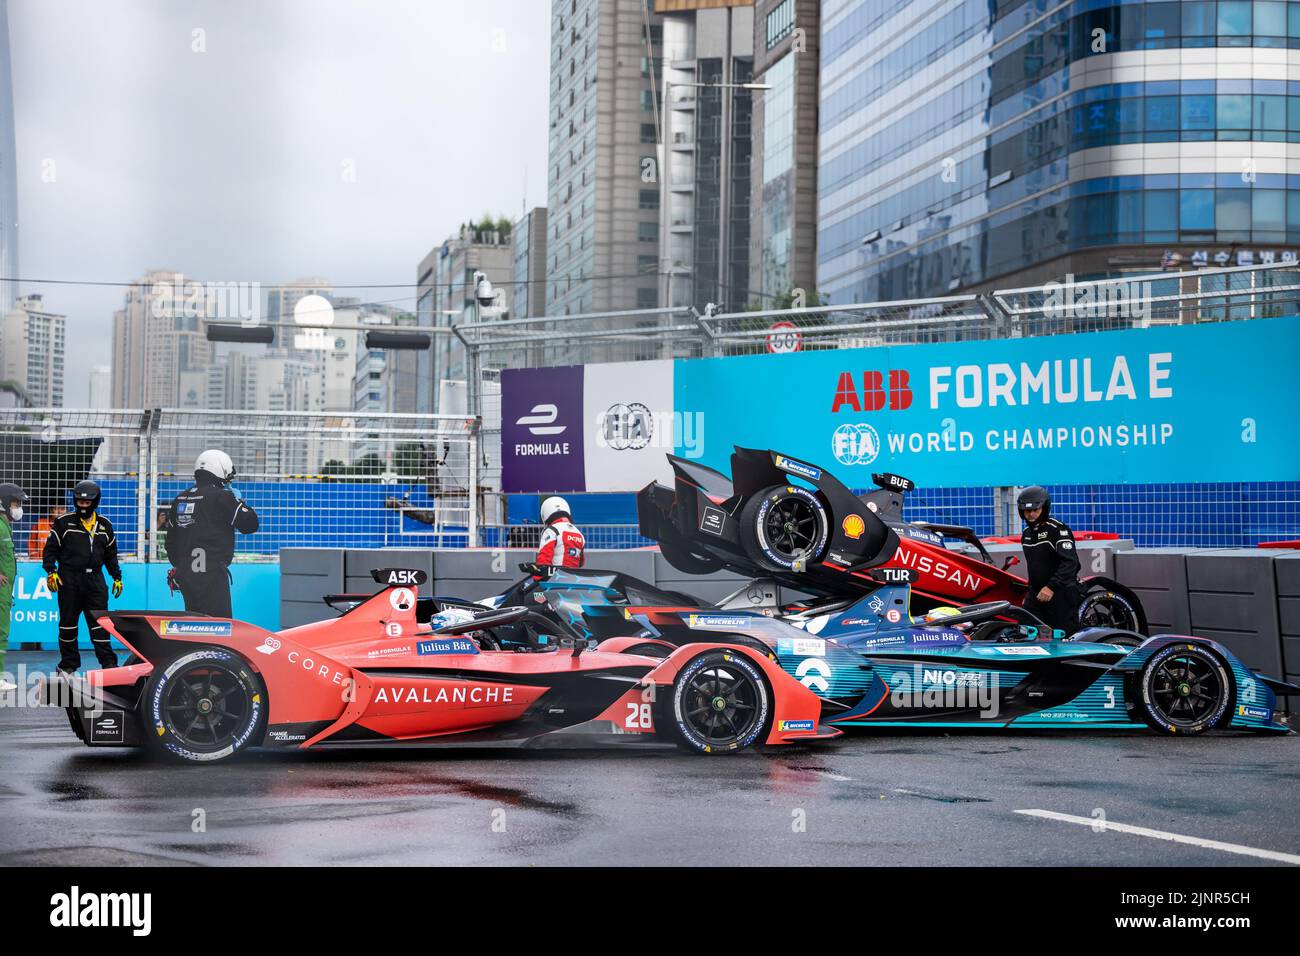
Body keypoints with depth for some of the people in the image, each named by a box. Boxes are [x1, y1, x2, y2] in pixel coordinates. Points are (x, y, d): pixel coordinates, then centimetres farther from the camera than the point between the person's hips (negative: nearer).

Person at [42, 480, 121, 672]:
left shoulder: (104, 525, 11)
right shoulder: (63, 522, 1)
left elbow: (111, 555, 19)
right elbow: (50, 548, 1)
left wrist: (117, 577, 17)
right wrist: (51, 572, -9)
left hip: (95, 579, 2)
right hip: (69, 580, -1)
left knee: (99, 622, -2)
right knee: (68, 623, 5)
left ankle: (108, 661, -1)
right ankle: (68, 663, 14)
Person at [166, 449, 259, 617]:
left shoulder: (180, 499, 13)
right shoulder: (222, 497, -10)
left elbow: (171, 541, 20)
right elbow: (250, 524, -7)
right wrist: (240, 501, 9)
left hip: (185, 575, 8)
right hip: (212, 575, -8)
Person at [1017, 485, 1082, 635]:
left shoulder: (1058, 529, -11)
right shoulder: (1026, 534, 16)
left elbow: (1070, 562, -21)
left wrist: (1051, 587, -29)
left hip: (1060, 593, -7)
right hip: (1036, 594, 7)